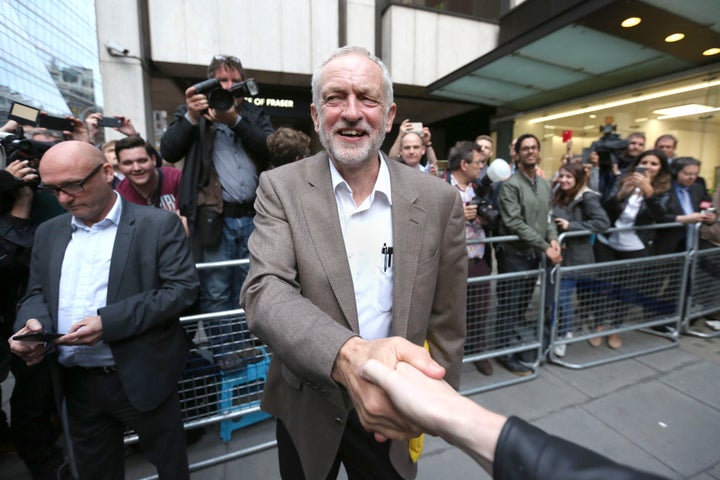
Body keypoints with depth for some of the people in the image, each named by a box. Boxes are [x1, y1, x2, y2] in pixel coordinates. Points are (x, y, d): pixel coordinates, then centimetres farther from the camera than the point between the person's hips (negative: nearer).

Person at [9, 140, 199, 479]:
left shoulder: (159, 225, -10)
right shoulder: (48, 233, 9)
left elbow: (182, 288, -16)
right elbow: (37, 293, 14)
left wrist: (108, 322, -23)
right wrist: (32, 322, -9)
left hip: (141, 377, -5)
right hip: (76, 382, 5)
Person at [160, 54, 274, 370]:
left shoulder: (255, 115, 15)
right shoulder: (191, 111, 11)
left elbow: (270, 149, -2)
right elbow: (168, 152, -1)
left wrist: (235, 119, -12)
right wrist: (192, 116, -14)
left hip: (252, 216, 2)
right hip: (212, 217, -2)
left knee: (247, 287, 11)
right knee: (215, 291, 1)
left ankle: (244, 345, 28)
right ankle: (225, 351, 17)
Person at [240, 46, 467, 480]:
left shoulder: (438, 200, -10)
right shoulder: (281, 188, -12)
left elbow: (446, 322, -4)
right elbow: (265, 290, -24)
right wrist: (347, 356, -40)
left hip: (393, 413, 1)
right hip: (306, 409, 0)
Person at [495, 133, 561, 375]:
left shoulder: (545, 185, 12)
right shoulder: (510, 185, -12)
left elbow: (547, 217, 16)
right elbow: (515, 223, -19)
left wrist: (553, 239, -4)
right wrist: (545, 247, -18)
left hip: (534, 254, 7)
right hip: (514, 254, -7)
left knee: (523, 305, 17)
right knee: (510, 306, 2)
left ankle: (520, 346, 33)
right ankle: (507, 353, 17)